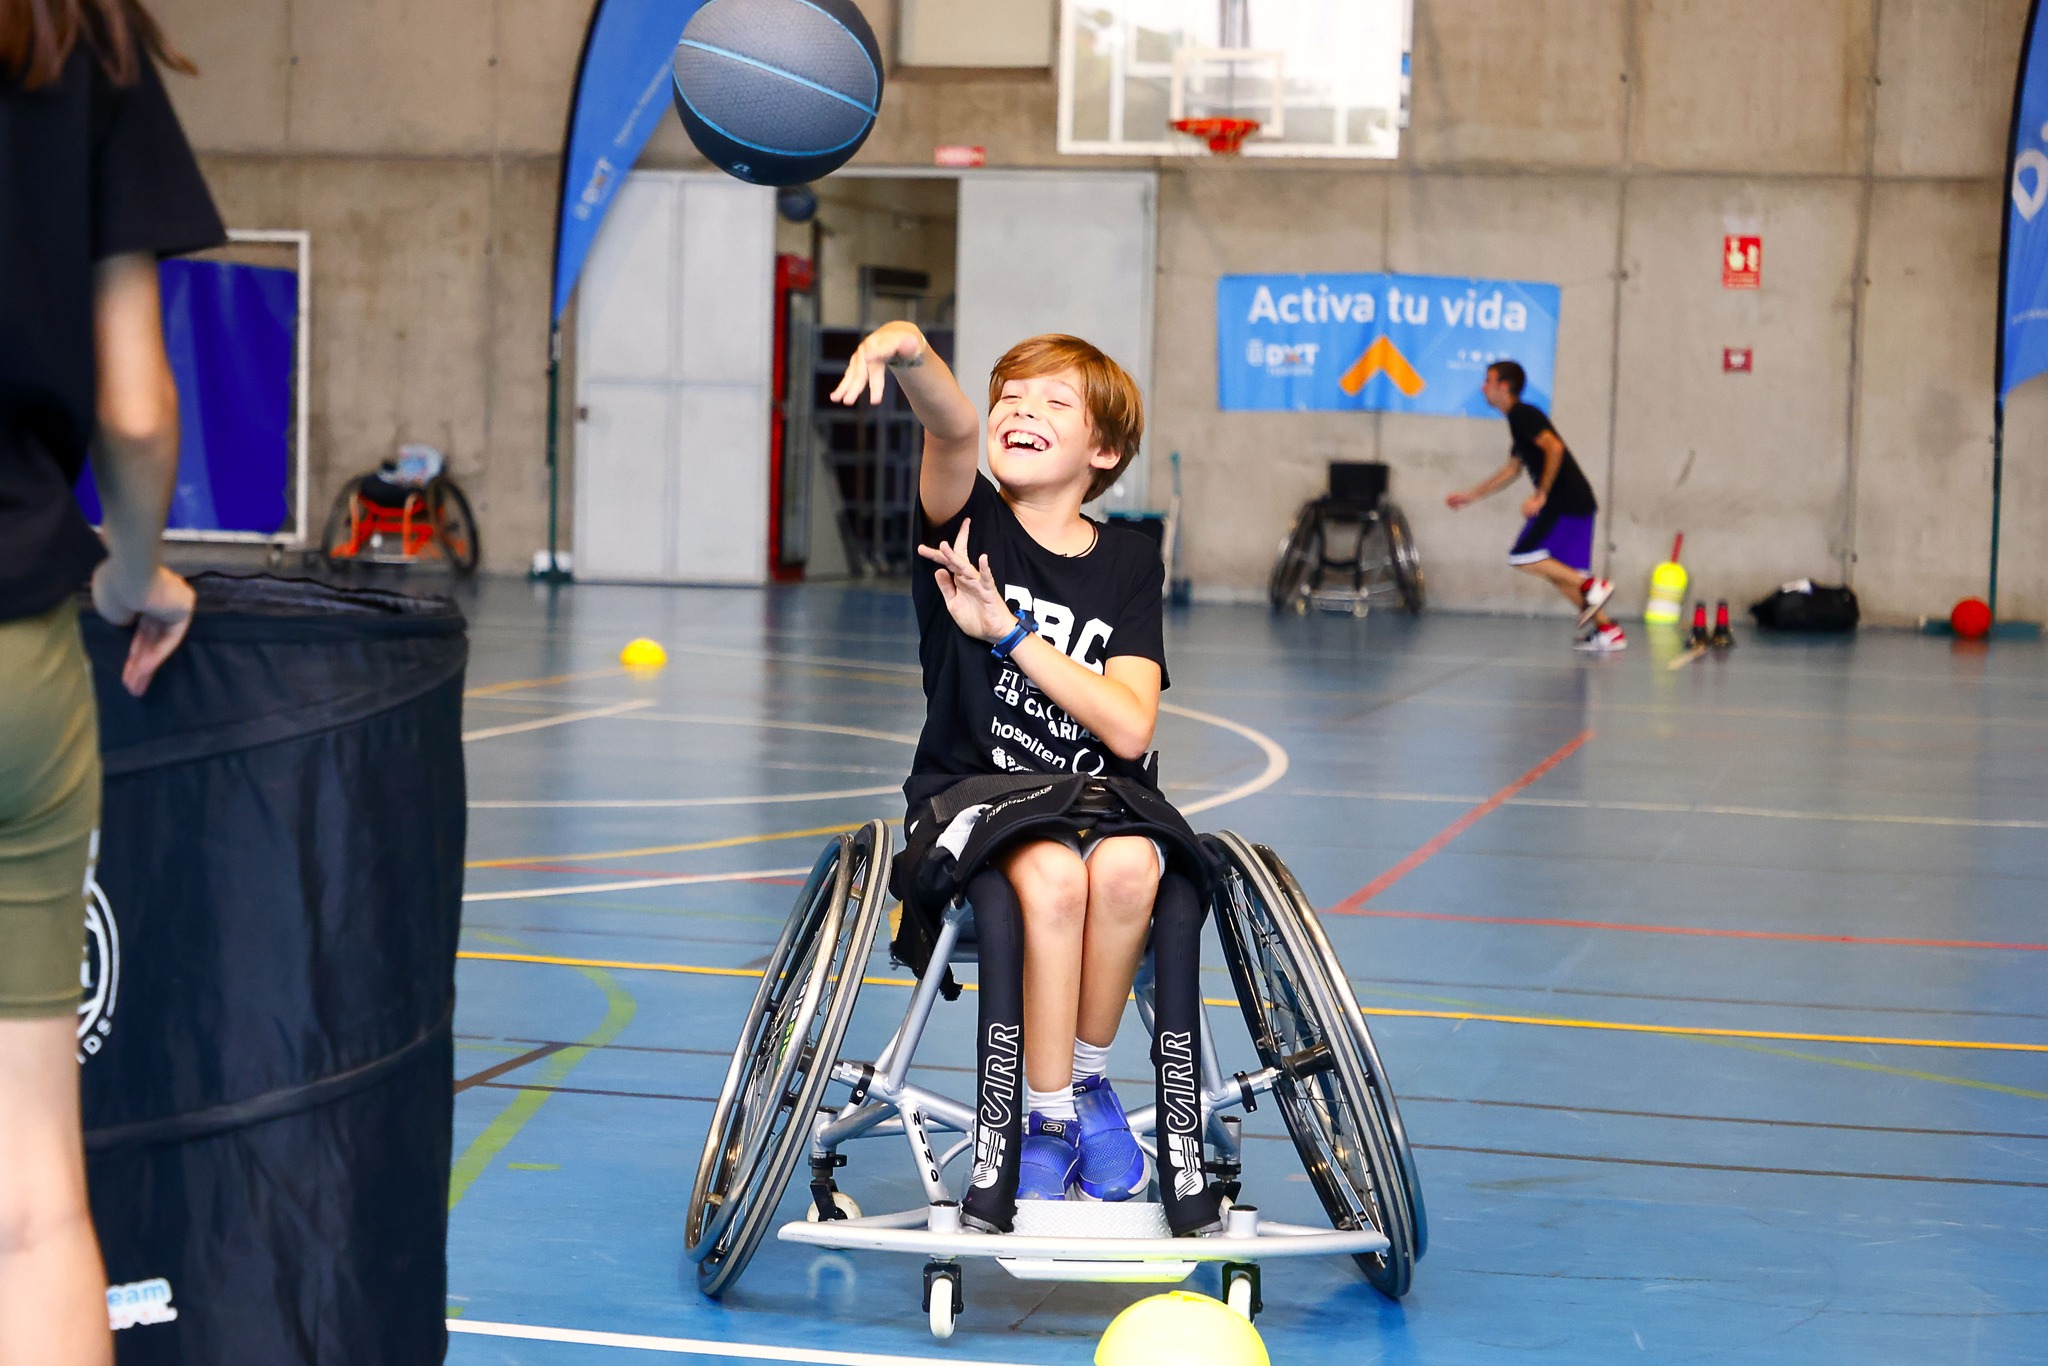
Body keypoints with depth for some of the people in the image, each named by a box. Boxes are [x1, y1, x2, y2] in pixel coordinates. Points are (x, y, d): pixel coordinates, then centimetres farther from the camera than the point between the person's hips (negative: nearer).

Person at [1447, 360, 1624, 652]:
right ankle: (1607, 630, 8)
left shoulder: (1522, 415, -9)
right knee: (1560, 571, 11)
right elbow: (1512, 469, 34)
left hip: (1565, 502, -10)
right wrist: (1472, 495, 36)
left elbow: (1555, 447, -22)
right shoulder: (1519, 418, 22)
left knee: (1523, 557, -10)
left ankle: (1591, 587, -12)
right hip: (1575, 503, 10)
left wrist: (1541, 495, -21)